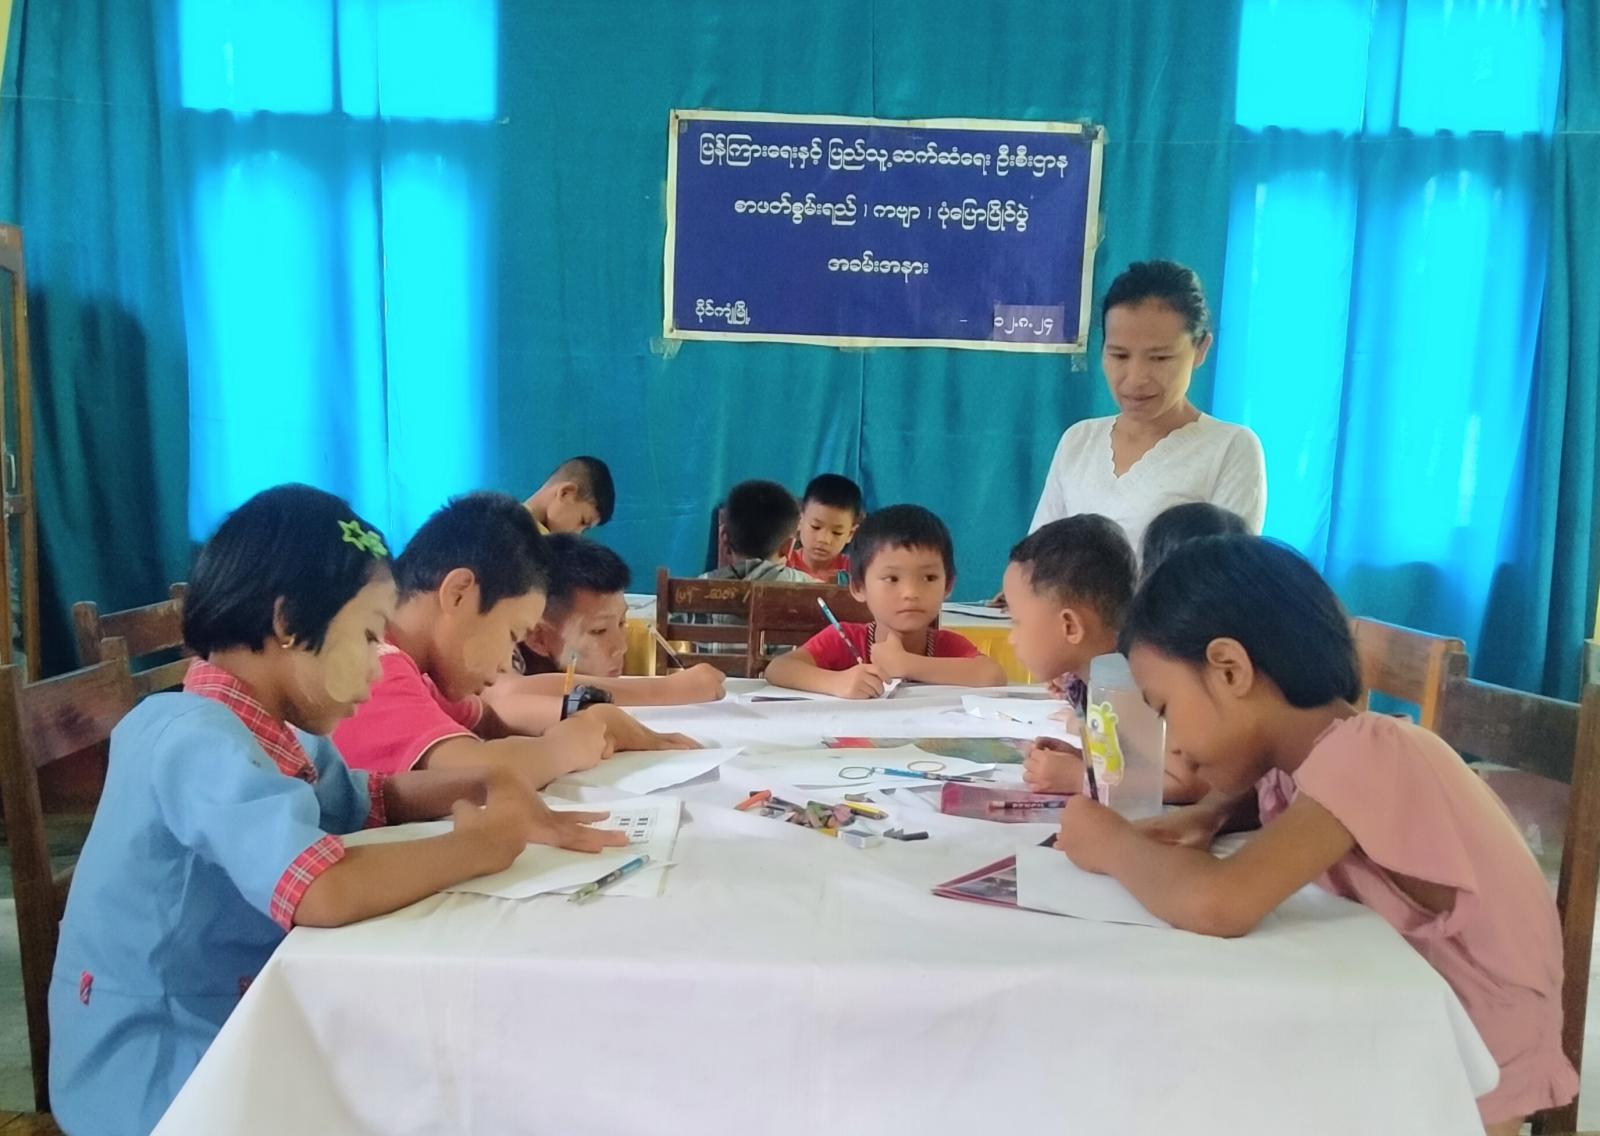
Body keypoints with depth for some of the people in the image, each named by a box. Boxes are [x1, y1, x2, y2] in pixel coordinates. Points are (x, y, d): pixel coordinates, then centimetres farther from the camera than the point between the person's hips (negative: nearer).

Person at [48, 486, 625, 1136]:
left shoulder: (276, 734, 1)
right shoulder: (198, 741, -26)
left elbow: (371, 799, 17)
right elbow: (325, 893, -41)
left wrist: (486, 789, -4)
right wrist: (484, 843, -24)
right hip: (153, 1082, -8)